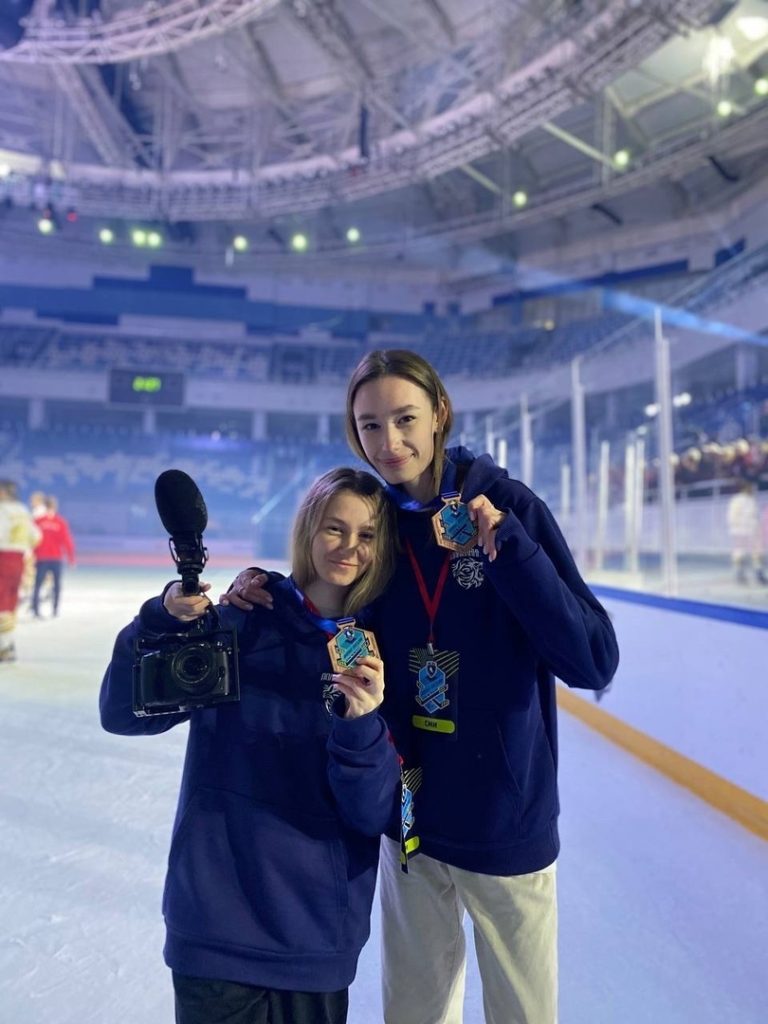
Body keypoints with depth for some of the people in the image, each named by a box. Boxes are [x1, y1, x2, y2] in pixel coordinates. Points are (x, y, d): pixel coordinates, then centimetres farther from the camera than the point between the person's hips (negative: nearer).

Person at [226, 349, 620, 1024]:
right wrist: (268, 596, -12)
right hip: (408, 819, 3)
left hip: (507, 820, -2)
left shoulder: (511, 507, -14)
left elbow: (594, 662, -18)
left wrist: (507, 549, -28)